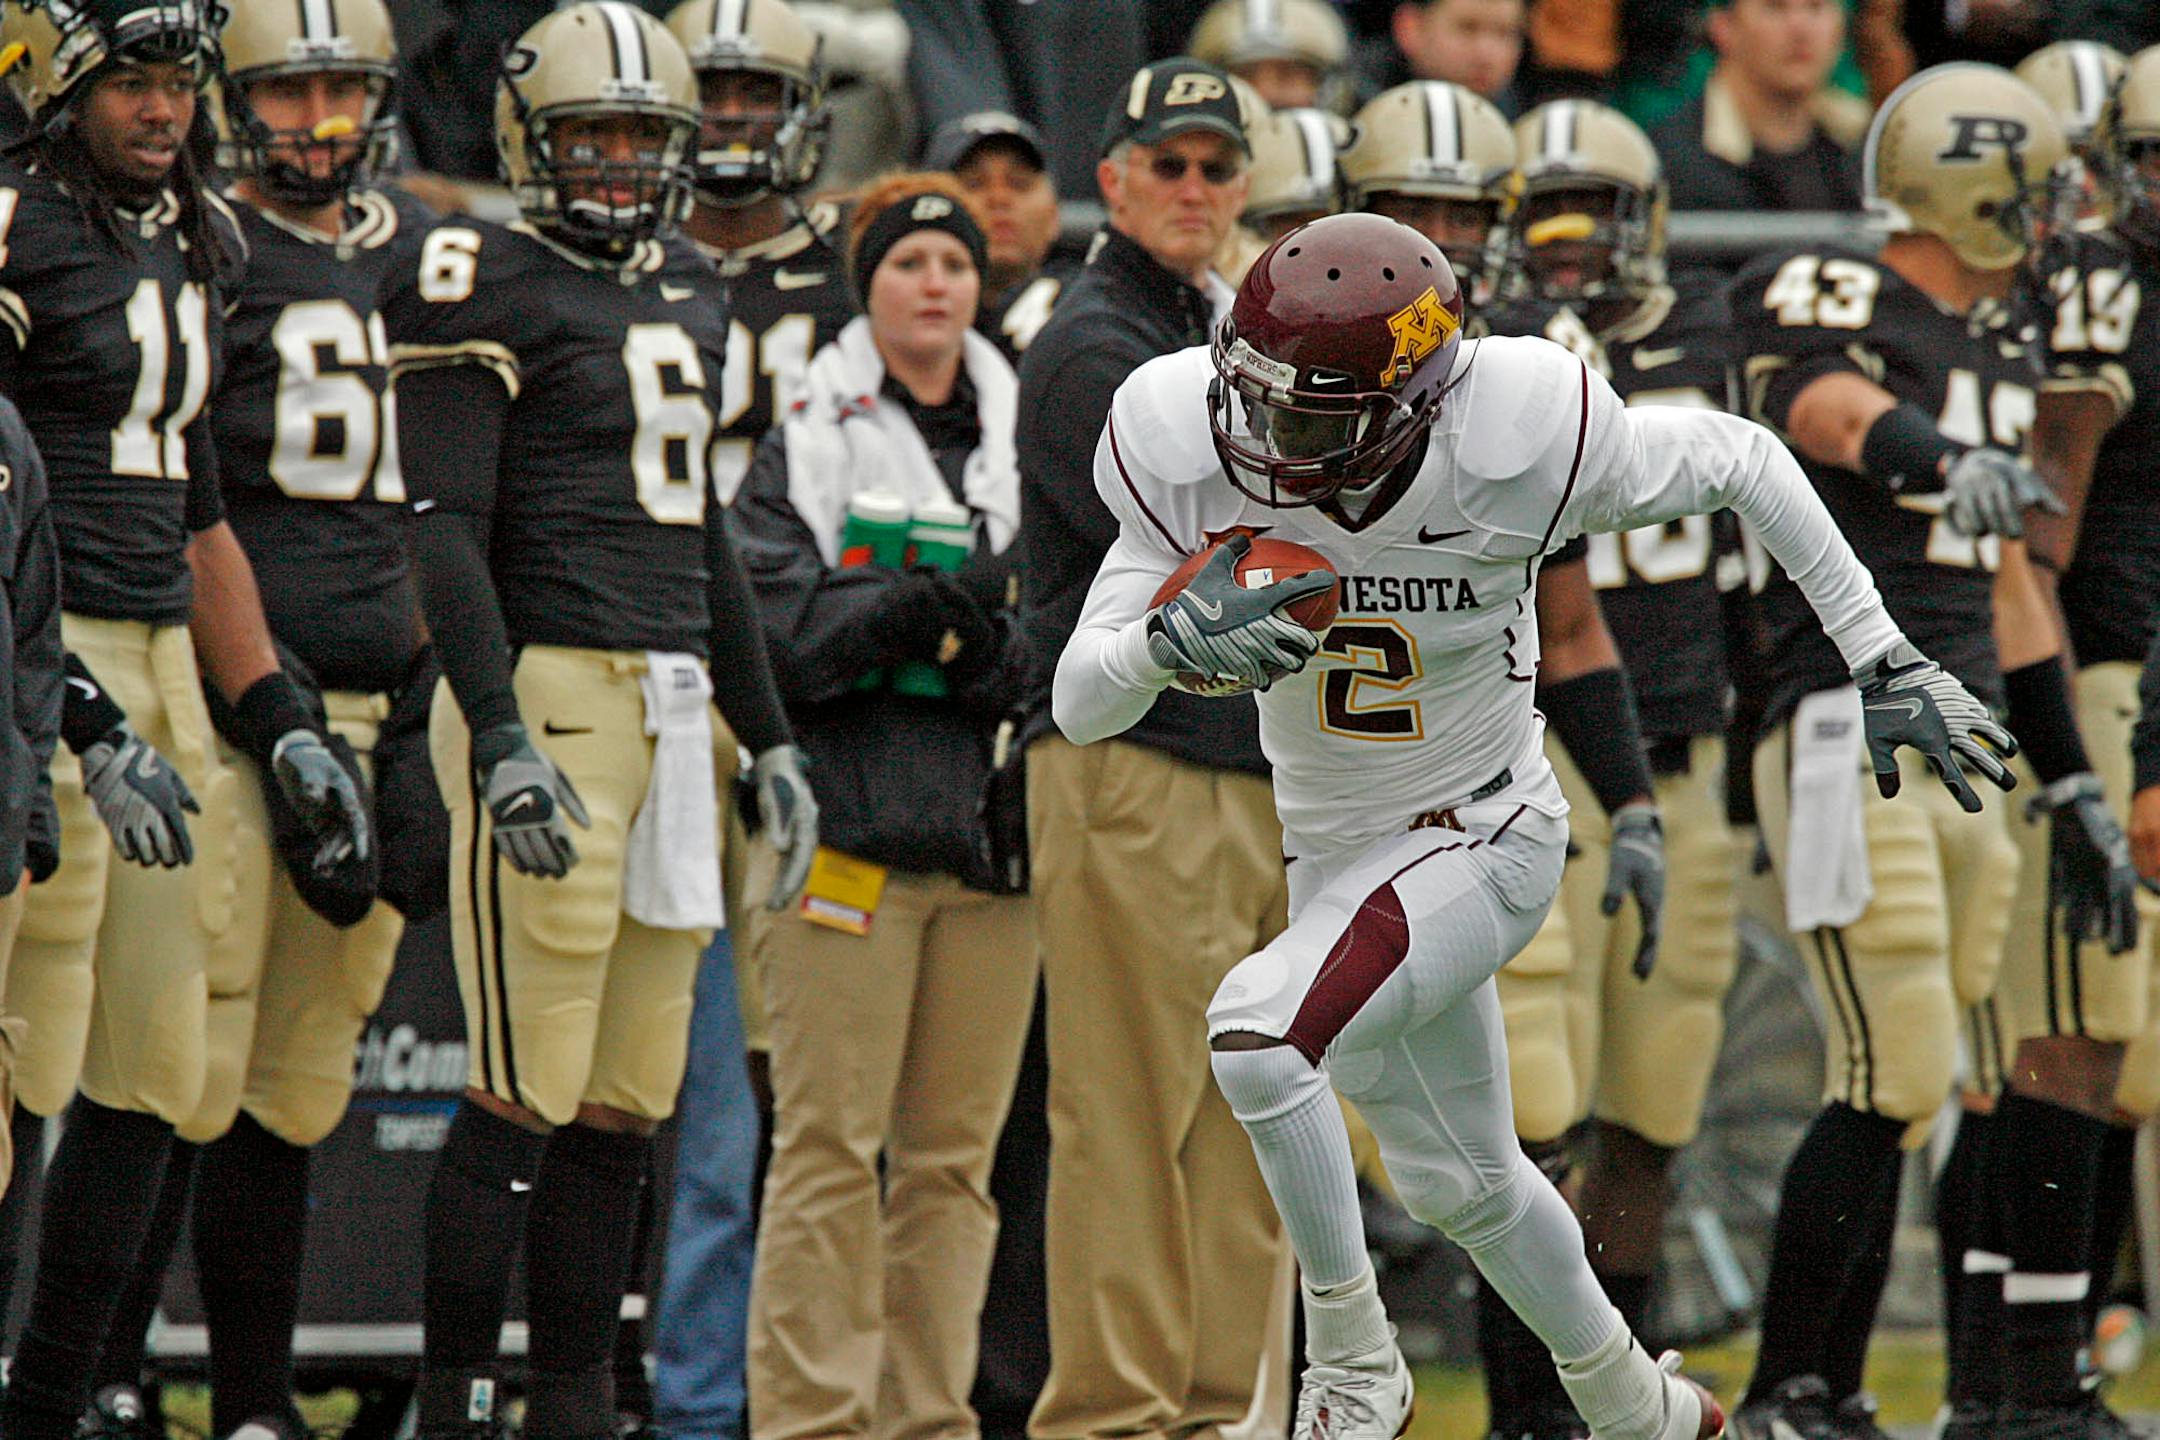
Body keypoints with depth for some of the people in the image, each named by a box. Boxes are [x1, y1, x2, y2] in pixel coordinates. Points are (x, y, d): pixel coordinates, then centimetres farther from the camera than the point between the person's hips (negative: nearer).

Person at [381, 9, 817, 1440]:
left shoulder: (687, 292, 18)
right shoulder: (488, 288, -6)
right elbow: (448, 531, -11)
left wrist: (770, 740, 24)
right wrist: (501, 743, -21)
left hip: (672, 710, 8)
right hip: (550, 691, -8)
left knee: (629, 1103, 7)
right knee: (530, 1094, -9)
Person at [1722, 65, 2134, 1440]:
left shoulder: (1996, 357, 20)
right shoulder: (1827, 305, -6)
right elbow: (1840, 413, -30)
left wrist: (2073, 779, 26)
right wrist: (1946, 463, -52)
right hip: (1853, 732, -8)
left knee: (1906, 1085, 8)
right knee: (1893, 1080, -13)